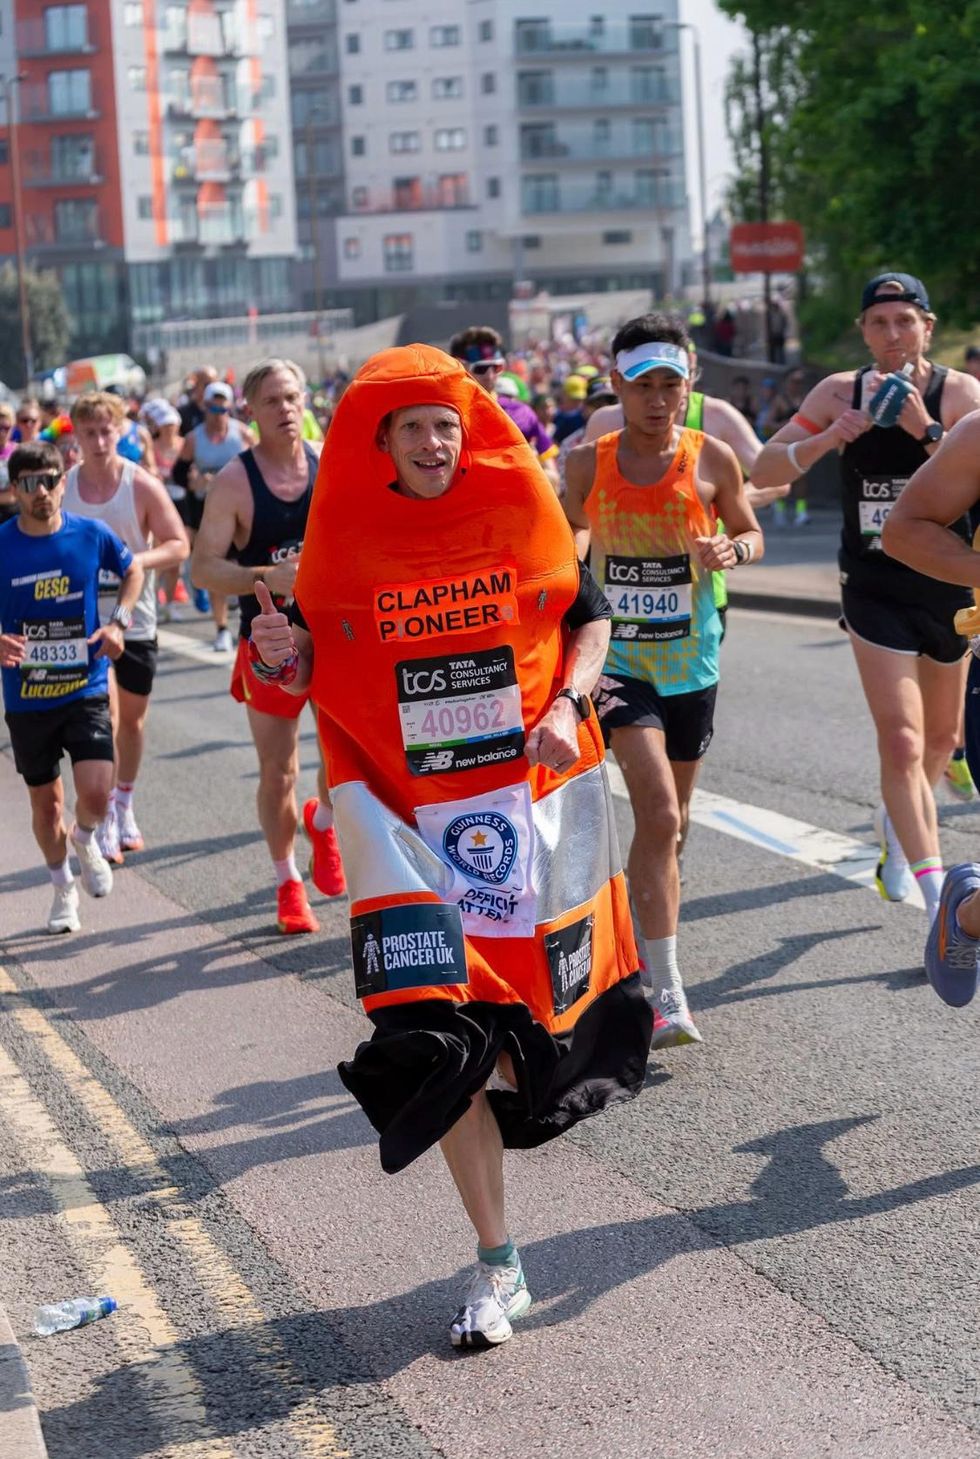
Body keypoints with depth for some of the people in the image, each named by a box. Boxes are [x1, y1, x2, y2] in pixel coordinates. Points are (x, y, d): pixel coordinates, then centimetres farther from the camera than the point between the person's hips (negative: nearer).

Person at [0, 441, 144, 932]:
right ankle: (63, 889, 36)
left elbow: (132, 571, 13)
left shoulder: (91, 536, -7)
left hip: (86, 690, 0)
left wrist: (118, 622, -2)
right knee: (45, 803, 12)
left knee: (96, 795, -14)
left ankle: (84, 839, 23)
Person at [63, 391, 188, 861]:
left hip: (135, 618, 1)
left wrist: (136, 562, -23)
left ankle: (124, 807, 33)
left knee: (132, 717, 13)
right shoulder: (63, 487, -4)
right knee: (104, 712, -14)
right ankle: (106, 820, -9)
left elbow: (178, 545, -7)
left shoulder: (142, 485, -7)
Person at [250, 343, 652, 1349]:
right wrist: (286, 657, -18)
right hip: (409, 820, -1)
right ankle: (495, 1265, 0)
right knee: (445, 1036, -9)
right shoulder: (345, 545, -2)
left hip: (533, 800, 2)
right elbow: (315, 678, 5)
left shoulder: (519, 517, 0)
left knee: (540, 988, 9)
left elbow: (587, 620, 10)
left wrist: (566, 705, -8)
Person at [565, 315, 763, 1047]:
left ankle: (647, 949, 39)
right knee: (659, 814, -18)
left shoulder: (712, 459, -3)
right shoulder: (588, 463, -4)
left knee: (671, 821, 16)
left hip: (691, 662, 3)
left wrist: (731, 549, -12)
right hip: (617, 660, -3)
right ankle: (668, 995, -17)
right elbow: (569, 541, 12)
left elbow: (751, 532, 9)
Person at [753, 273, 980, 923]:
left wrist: (925, 430, -30)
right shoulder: (842, 392, -1)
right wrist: (830, 438, -17)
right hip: (875, 590, -1)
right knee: (902, 741, -13)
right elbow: (766, 469, -2)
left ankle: (896, 823, 49)